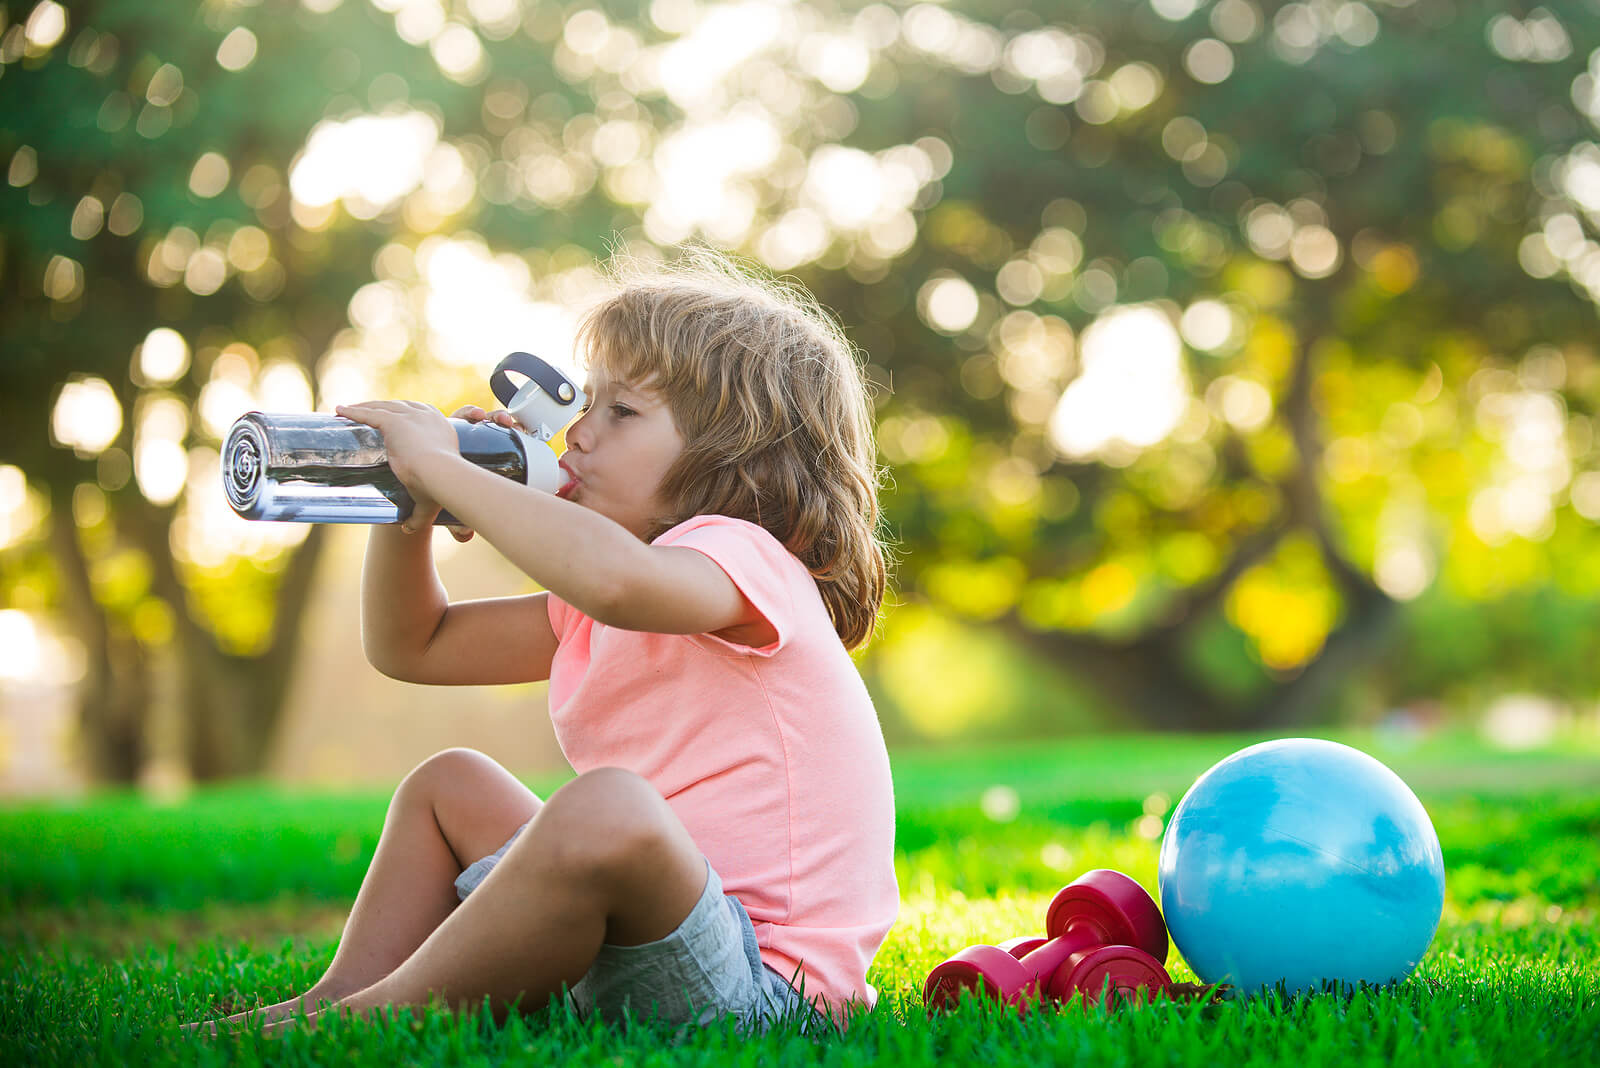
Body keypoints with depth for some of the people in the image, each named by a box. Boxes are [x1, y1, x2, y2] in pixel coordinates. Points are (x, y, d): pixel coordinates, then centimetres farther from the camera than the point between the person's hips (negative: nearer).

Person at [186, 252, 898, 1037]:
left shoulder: (744, 560, -13)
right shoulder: (592, 618, 15)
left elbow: (612, 578, -38)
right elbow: (410, 647, 23)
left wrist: (443, 466, -27)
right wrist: (410, 512, 4)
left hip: (763, 985, -10)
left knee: (608, 806, -37)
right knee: (448, 783, 22)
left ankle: (374, 1016, -18)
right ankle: (342, 996, 8)